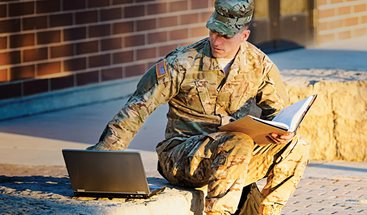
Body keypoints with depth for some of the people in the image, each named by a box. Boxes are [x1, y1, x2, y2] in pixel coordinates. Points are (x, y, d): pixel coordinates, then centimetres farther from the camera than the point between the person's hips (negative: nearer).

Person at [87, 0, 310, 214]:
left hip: (235, 158, 5)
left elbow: (277, 110, 15)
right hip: (182, 154, -5)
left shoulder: (258, 64, 1)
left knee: (296, 147, -13)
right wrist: (103, 152, -17)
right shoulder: (183, 63, -11)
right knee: (239, 143, -35)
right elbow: (138, 107, -10)